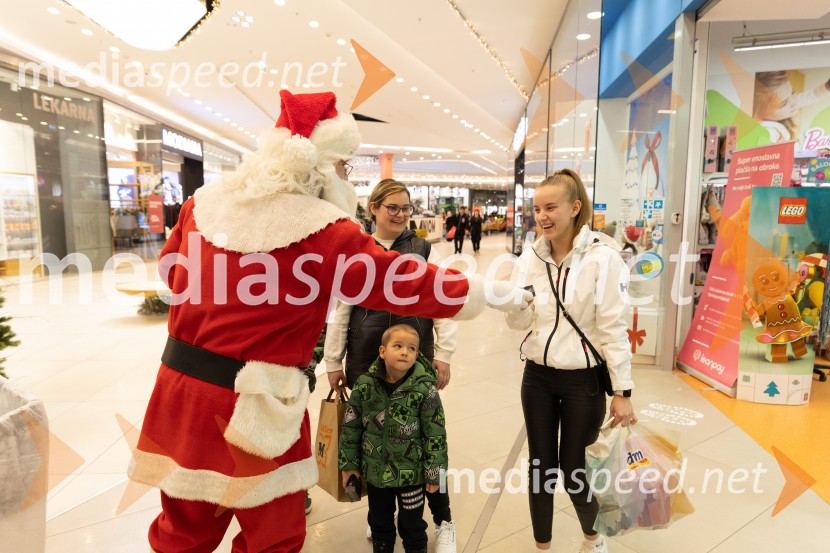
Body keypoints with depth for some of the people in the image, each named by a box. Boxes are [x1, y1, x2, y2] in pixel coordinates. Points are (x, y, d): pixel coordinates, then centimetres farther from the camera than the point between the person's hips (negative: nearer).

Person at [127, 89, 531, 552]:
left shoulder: (207, 200, 2)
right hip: (255, 406, -6)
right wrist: (494, 293, -1)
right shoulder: (320, 230, -16)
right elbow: (405, 282, -12)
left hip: (182, 383, 7)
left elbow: (173, 268, 17)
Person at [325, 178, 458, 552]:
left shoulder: (423, 250, 1)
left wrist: (443, 355, -3)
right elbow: (339, 310, 4)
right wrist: (333, 363, 5)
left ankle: (443, 521, 25)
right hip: (365, 361, 1)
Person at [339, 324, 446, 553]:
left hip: (411, 472, -2)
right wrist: (348, 462, 3)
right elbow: (350, 425, -2)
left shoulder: (424, 389, -19)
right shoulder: (365, 384, -13)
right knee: (379, 522, 25)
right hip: (375, 469, 3)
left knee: (412, 525, 19)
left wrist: (434, 472, -9)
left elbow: (435, 433, -13)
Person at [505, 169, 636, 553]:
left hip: (582, 380, -3)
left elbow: (613, 327, -11)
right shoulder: (531, 257, 0)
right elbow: (520, 323, -1)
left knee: (574, 470, 10)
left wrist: (622, 391, -10)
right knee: (540, 466, 14)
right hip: (537, 377, 4)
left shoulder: (602, 257, -13)